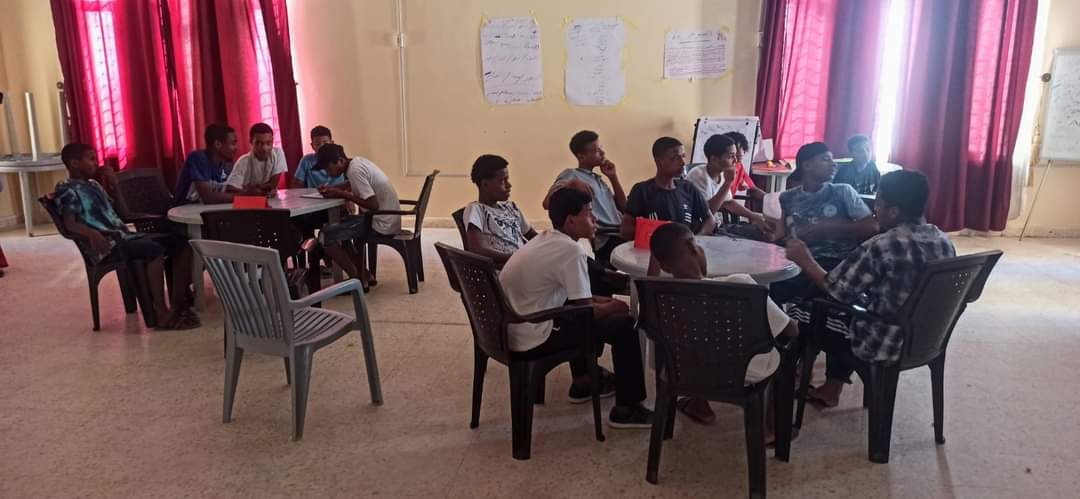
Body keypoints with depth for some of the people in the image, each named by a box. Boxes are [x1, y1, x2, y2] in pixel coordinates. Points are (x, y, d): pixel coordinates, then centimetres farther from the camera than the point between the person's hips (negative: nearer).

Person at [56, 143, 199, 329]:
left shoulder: (93, 184, 24)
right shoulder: (66, 189, -2)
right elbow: (70, 223, -17)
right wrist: (92, 234, -37)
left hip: (124, 236, 9)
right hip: (106, 246, -9)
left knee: (181, 242, -5)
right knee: (154, 250, -34)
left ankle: (179, 304, -9)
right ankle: (162, 314, -30)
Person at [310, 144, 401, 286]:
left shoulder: (355, 170, -19)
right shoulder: (357, 161, 8)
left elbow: (373, 204, -24)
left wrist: (343, 195, -15)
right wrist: (332, 189, 8)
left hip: (382, 225, -10)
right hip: (389, 220, 10)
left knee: (326, 234, -10)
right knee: (338, 228, 24)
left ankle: (358, 279, 0)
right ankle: (364, 274, 20)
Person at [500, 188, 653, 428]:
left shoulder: (545, 240, 9)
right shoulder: (571, 250, -19)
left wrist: (603, 301, 11)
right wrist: (612, 307, 5)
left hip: (512, 330, 9)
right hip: (532, 340, -9)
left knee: (592, 311, 28)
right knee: (624, 324, 0)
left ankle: (583, 381, 36)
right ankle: (627, 409, 10)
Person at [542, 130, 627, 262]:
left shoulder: (598, 178, 26)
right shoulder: (571, 174, 2)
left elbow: (623, 208, 23)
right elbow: (547, 203, -13)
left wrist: (613, 177, 15)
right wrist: (572, 184, -26)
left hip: (619, 233, 8)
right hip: (605, 240, -8)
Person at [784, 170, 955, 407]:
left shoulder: (881, 247, -25)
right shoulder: (943, 240, -3)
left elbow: (835, 289, -16)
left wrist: (806, 261, -1)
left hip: (886, 345, -7)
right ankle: (831, 388, 32)